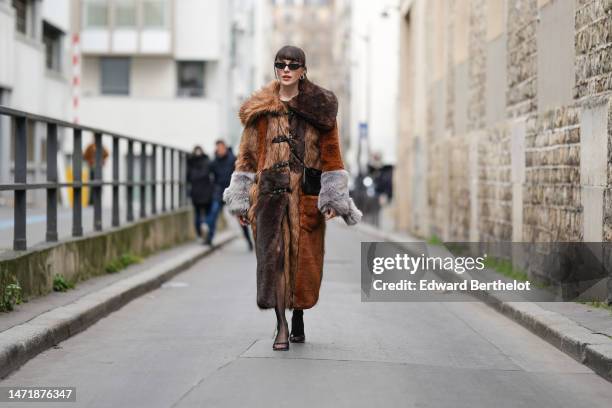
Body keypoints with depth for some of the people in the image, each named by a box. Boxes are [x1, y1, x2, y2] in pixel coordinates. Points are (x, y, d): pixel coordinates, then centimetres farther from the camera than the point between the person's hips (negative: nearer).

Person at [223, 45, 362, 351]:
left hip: (306, 194, 0)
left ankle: (298, 317, 24)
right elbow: (248, 154, 11)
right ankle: (281, 325, -11)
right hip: (270, 191, 0)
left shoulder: (319, 107, 6)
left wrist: (333, 197, -3)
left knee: (304, 256, 3)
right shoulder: (261, 108, 9)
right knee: (273, 253, -12)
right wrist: (242, 200, 6)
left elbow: (331, 153, 4)